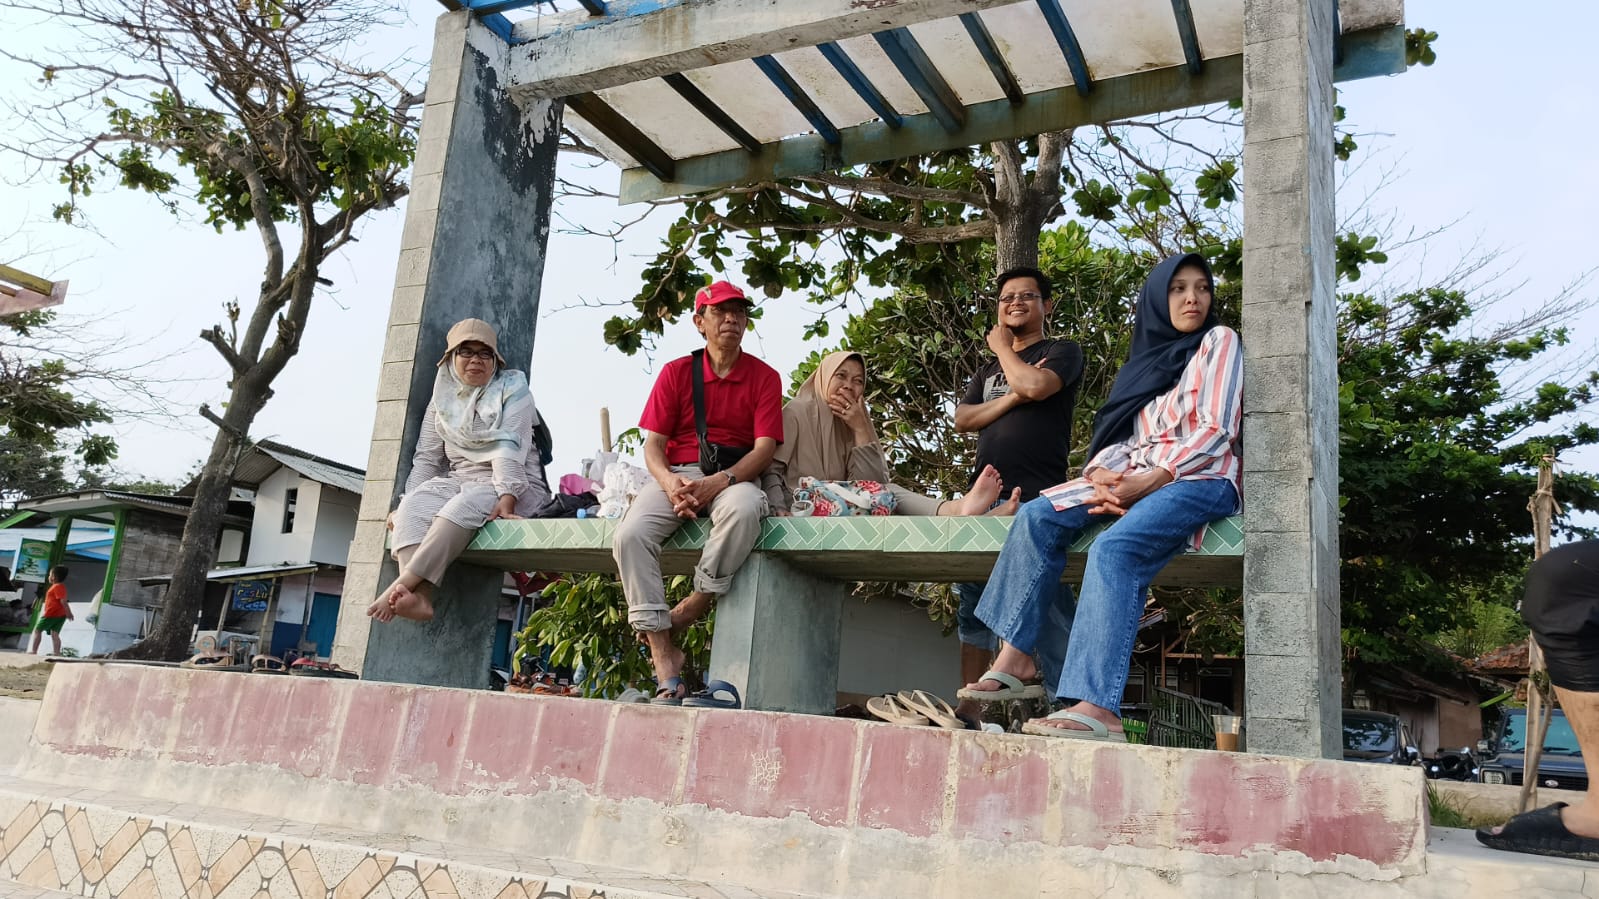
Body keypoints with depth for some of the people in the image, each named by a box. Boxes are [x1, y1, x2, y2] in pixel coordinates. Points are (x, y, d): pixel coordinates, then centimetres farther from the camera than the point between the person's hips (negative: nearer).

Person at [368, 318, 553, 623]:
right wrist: (407, 503, -2)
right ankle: (419, 597, -44)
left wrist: (506, 496, -28)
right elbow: (427, 457, 11)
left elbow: (509, 447, -14)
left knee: (464, 505, -36)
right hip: (459, 479, 5)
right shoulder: (443, 396, 15)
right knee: (413, 508, -26)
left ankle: (402, 584, -40)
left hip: (513, 485, -4)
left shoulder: (512, 388, 1)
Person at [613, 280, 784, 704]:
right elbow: (654, 442, 4)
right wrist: (669, 482, -19)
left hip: (735, 476, -1)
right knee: (630, 534, -29)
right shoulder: (676, 371, 9)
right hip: (677, 474, 2)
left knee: (745, 508, -40)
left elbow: (764, 447, -4)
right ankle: (664, 657, -27)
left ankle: (690, 610, -23)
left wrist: (719, 482, -22)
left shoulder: (764, 377, 6)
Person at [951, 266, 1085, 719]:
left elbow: (1035, 384, -14)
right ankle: (969, 708, 9)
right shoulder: (989, 369, 26)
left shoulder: (1062, 352, 9)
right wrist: (1010, 399, -5)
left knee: (1048, 610, -9)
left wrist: (1002, 346, 4)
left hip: (1038, 498, -6)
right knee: (974, 606, 5)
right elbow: (962, 418, 10)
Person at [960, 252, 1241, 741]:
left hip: (1200, 478, -6)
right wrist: (1102, 476, -9)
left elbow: (1217, 430, -7)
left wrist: (1149, 481, -16)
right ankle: (1015, 657, -16)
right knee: (1037, 517, -15)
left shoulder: (1219, 341, 5)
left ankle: (1097, 708, -46)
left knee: (1115, 547, -34)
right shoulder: (1146, 358, 22)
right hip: (1133, 477, 7)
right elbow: (1115, 436, 15)